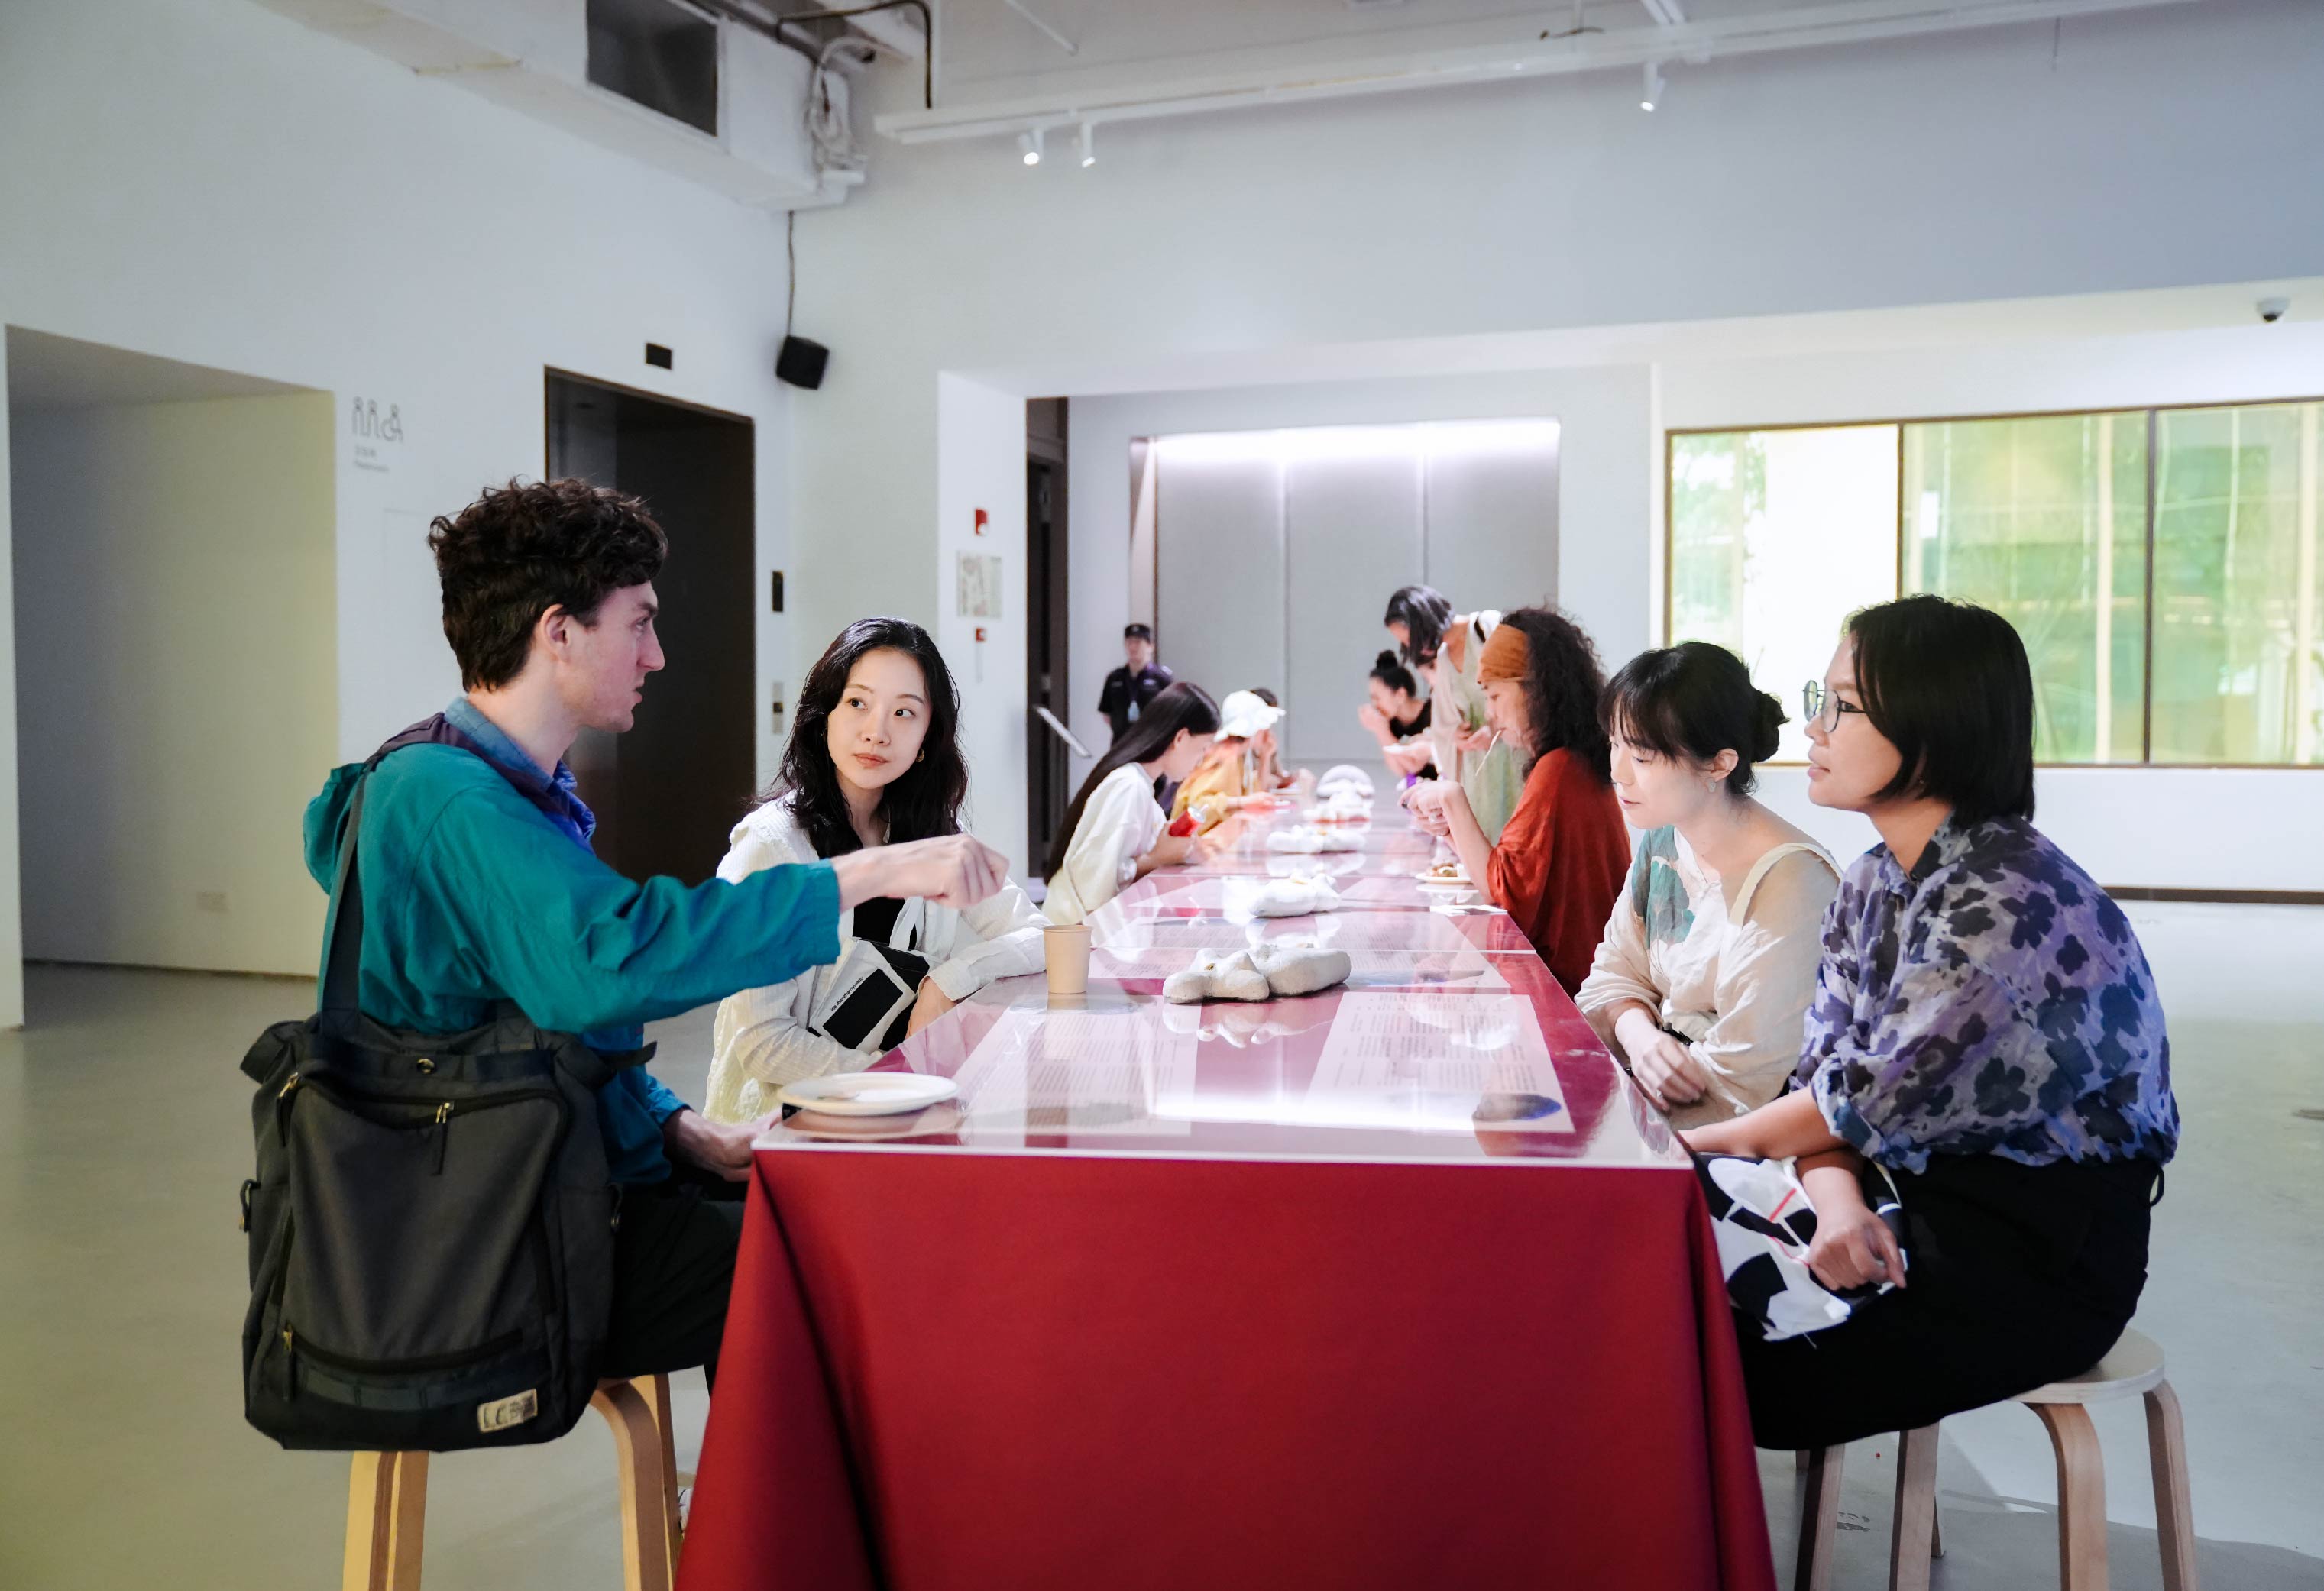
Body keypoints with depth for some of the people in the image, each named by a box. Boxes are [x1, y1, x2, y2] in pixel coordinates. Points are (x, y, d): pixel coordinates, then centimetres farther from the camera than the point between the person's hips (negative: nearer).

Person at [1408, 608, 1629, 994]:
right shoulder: (1580, 764, 12)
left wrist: (1453, 800, -15)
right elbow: (1519, 876, 12)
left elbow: (1507, 891, -19)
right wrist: (1453, 828, 1)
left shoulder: (1556, 770, -17)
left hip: (1564, 974, -9)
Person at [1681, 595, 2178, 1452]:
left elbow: (1876, 1094, -21)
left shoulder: (2013, 899, -23)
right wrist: (1838, 1201, -17)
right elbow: (1826, 1072, 3)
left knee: (1735, 1388, -15)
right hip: (1925, 1212, 7)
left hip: (2042, 1260, -7)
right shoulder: (1874, 882, 5)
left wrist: (1707, 1141, -8)